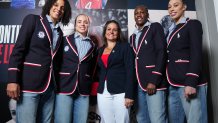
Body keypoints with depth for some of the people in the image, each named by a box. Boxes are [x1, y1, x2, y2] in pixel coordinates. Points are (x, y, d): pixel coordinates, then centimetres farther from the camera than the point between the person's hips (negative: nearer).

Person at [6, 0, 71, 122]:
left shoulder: (59, 32, 15)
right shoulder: (33, 19, 1)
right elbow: (18, 49, -6)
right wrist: (13, 79, -14)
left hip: (49, 87, 5)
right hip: (29, 84, -5)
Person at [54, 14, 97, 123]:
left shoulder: (93, 46, 12)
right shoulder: (65, 40, 3)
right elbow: (56, 62, 4)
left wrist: (89, 87, 11)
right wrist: (56, 84, 0)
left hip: (84, 91, 3)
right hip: (64, 88, -2)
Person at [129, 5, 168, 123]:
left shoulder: (155, 27, 3)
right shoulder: (132, 36, 21)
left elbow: (161, 53, -9)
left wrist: (154, 80, -17)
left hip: (154, 82, -6)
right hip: (138, 84, 6)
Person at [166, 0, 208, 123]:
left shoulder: (193, 24, 2)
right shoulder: (170, 31, 20)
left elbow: (197, 54, -10)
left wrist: (191, 83, -20)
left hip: (189, 83, -6)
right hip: (173, 85, 6)